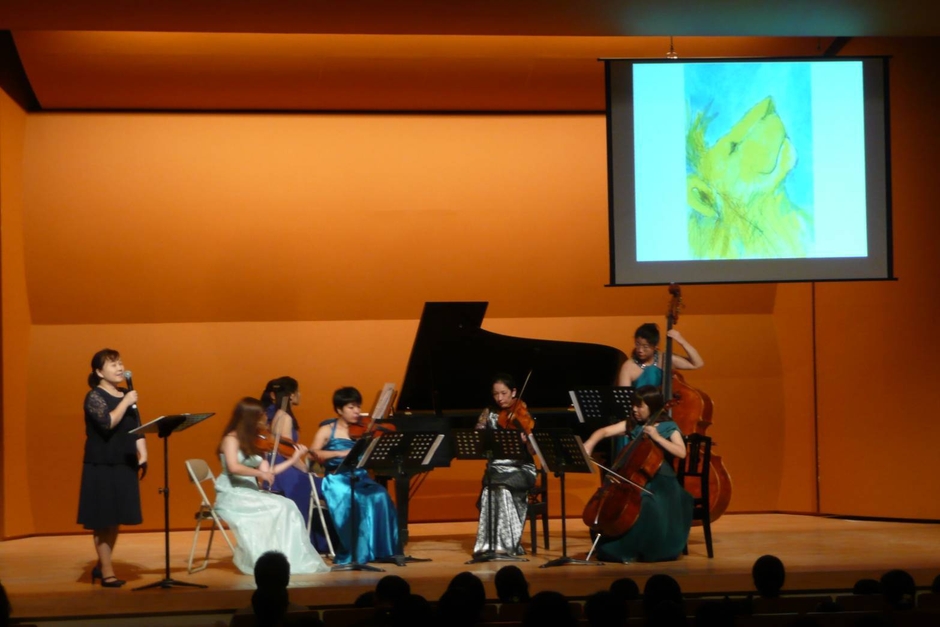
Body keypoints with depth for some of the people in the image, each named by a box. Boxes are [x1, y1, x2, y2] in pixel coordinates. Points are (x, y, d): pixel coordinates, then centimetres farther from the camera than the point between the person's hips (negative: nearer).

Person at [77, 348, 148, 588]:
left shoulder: (126, 395, 13)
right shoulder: (94, 396, -8)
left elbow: (137, 429, 14)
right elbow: (108, 423, -25)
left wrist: (142, 455, 3)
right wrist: (126, 402, -17)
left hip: (124, 465, 7)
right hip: (101, 467, -7)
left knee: (115, 519, 11)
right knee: (103, 519, -3)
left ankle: (100, 565, 23)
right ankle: (107, 571, 2)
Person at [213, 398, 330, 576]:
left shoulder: (252, 442, 15)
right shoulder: (231, 439, -8)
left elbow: (267, 471, 9)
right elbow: (233, 467, -24)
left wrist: (294, 459, 10)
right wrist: (259, 473, -24)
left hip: (250, 493, 7)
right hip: (232, 495, -7)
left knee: (288, 506, -17)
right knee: (276, 508, -27)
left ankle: (294, 559, -21)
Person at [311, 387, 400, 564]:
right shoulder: (327, 430, 6)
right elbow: (313, 454, -10)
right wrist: (339, 453, -22)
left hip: (361, 478, 3)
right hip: (337, 480, -3)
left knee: (380, 497, -29)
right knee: (351, 500, -35)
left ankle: (378, 549, -23)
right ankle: (354, 553, -24)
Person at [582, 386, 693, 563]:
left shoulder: (669, 428, -2)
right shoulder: (632, 426, 9)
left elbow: (681, 452, -16)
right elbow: (604, 431, 3)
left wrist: (657, 437, -20)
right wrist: (589, 444, -17)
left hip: (661, 482, -5)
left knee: (647, 503, -35)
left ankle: (644, 549, -18)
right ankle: (614, 548, -4)